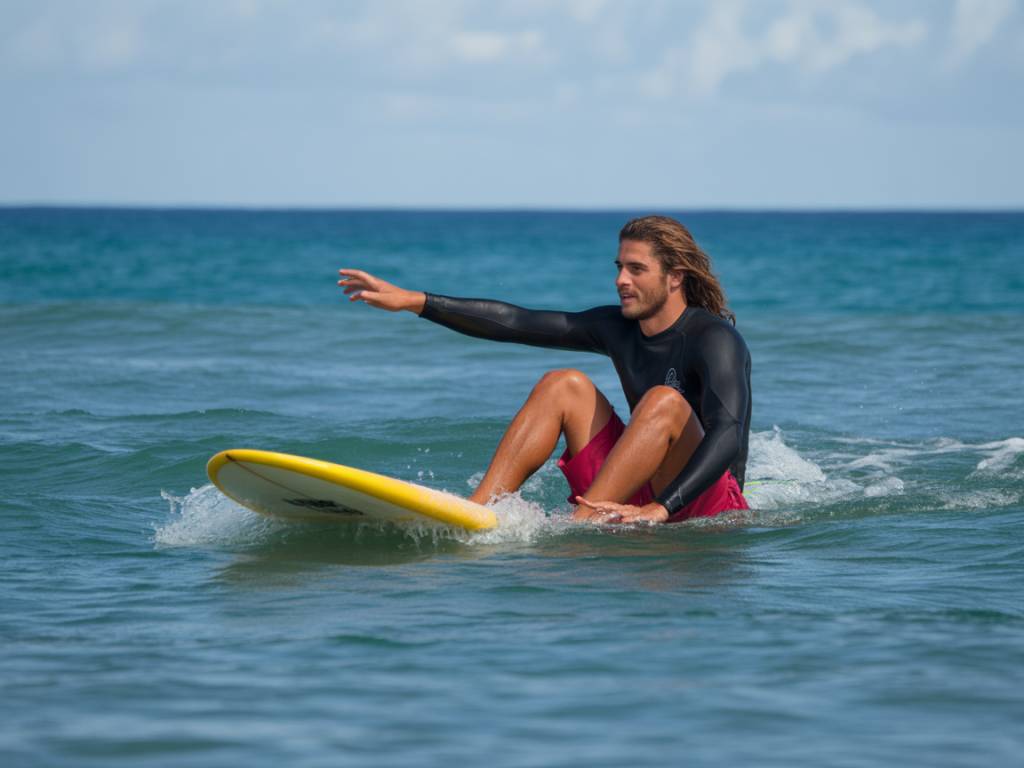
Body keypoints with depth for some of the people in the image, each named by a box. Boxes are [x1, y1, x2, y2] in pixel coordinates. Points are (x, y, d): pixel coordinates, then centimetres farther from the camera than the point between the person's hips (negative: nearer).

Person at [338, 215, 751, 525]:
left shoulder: (715, 339, -16)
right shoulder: (618, 327, 7)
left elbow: (728, 437, -32)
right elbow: (516, 322, 7)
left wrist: (659, 510, -44)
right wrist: (414, 301, 2)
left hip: (708, 502, -7)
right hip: (635, 495, 7)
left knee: (665, 402, -31)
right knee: (565, 385, -5)